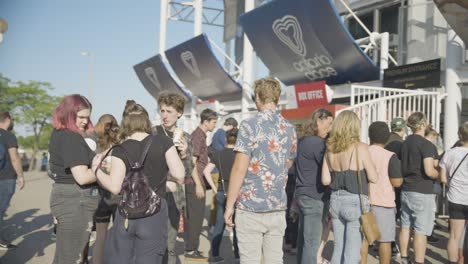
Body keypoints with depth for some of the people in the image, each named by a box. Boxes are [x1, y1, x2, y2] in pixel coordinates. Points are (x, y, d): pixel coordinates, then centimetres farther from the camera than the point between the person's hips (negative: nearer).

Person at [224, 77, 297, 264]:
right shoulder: (290, 129, 8)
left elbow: (239, 169, -14)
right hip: (278, 208, 6)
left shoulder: (250, 125, -11)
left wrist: (229, 205, -7)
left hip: (251, 207, -5)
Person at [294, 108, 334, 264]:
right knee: (312, 243, -5)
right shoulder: (317, 143, -16)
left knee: (303, 239, 15)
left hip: (302, 194, 9)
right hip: (314, 197, -9)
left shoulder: (302, 141, 13)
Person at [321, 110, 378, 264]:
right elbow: (374, 178, -7)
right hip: (355, 201, -5)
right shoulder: (360, 148, -10)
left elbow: (325, 180, 4)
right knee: (352, 251, 1)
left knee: (339, 247, 15)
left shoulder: (330, 149, 4)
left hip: (335, 200, 5)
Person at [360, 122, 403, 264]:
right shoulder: (390, 156, -11)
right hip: (383, 202, -4)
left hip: (363, 200, 4)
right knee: (385, 240, 5)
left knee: (363, 238, 12)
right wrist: (401, 177, 7)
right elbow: (396, 182, -13)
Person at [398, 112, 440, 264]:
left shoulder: (405, 143, 9)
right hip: (422, 192, -8)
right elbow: (429, 171, -21)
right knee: (421, 231, -2)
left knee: (405, 227, 14)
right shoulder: (426, 144, -15)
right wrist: (440, 175, -3)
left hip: (406, 190, 8)